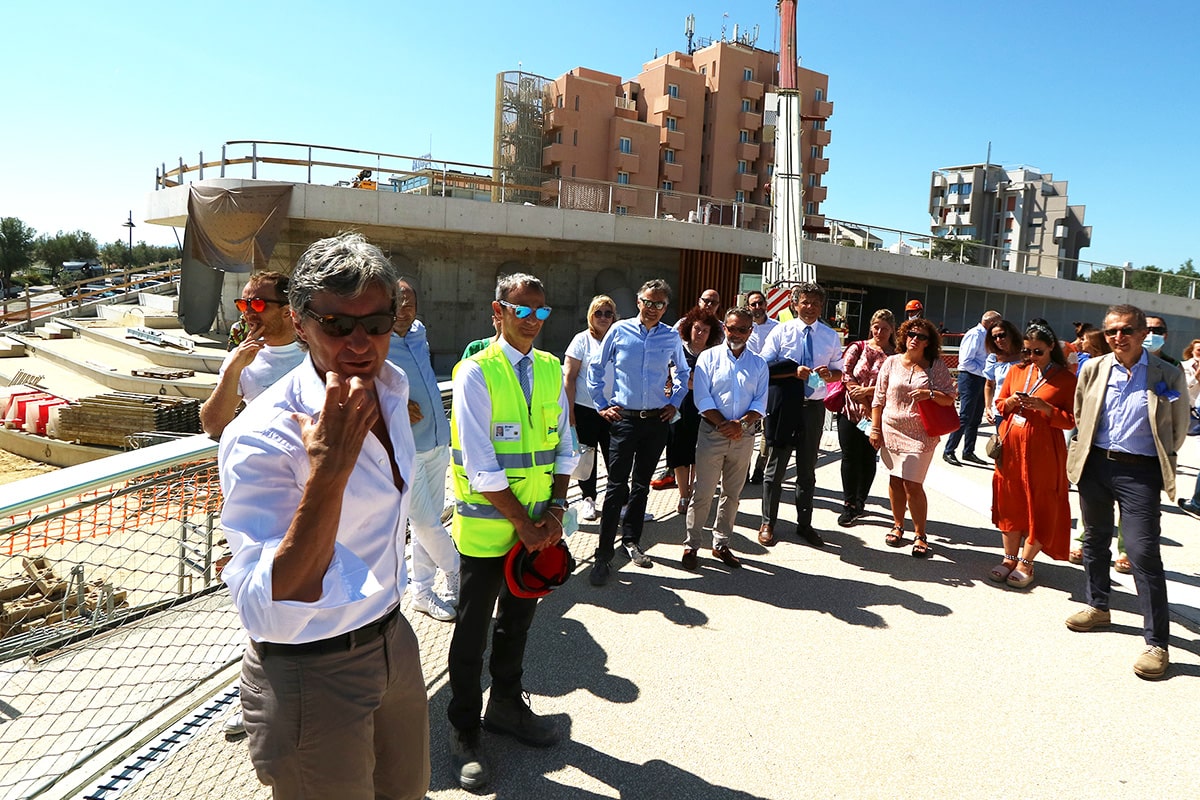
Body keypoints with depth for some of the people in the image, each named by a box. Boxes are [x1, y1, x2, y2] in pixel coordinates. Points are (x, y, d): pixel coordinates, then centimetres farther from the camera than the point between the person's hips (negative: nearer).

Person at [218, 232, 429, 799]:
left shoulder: (392, 387, -4)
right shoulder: (262, 439, -27)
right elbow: (269, 614, -34)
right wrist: (327, 472, -42)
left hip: (393, 639, 7)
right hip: (310, 674, -7)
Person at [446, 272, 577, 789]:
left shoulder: (551, 370, 5)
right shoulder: (475, 373, -14)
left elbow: (564, 446, 7)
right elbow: (481, 466, -18)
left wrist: (556, 509, -5)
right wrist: (523, 522, -15)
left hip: (539, 524, 6)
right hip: (486, 525, -5)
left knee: (518, 618, 20)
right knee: (473, 628, 8)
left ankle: (506, 706, 41)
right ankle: (464, 731, 26)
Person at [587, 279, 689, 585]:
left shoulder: (672, 338, 5)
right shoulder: (620, 330, -2)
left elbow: (683, 373, 22)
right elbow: (596, 368, 6)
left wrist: (674, 402, 11)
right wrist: (602, 405, 1)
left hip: (657, 421, 3)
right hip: (624, 419, -3)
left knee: (642, 484, 14)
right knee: (617, 486, -6)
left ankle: (631, 541, 29)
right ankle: (603, 554, -1)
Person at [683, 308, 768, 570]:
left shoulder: (758, 364, 10)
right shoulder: (709, 357, 1)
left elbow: (760, 403, 4)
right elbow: (702, 398, -6)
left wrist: (741, 424, -13)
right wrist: (724, 424, -15)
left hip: (744, 436, 3)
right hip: (712, 433, -3)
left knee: (732, 493, 11)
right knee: (703, 492, -2)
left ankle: (721, 544, 24)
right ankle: (691, 546, 9)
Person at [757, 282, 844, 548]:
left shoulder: (831, 336, 6)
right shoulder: (781, 331, -3)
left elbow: (838, 371, 11)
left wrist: (829, 374, -13)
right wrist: (794, 371, -22)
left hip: (814, 406, 3)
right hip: (783, 405, -3)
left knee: (807, 469, 14)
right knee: (776, 466, 6)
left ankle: (804, 524, 27)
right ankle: (768, 524, 19)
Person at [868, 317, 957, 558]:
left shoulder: (936, 366, 1)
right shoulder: (892, 362, 5)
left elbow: (949, 398, 1)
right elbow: (879, 398, 7)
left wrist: (931, 394, -19)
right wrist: (875, 428, 4)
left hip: (920, 435, -2)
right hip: (891, 430, 2)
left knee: (913, 485, -7)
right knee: (895, 481, 9)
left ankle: (920, 534, 7)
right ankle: (898, 526, 25)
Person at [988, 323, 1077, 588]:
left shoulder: (1066, 378, -3)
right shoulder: (1016, 371, 9)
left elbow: (1071, 420, -6)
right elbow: (999, 404, 15)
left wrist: (1043, 407, -20)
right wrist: (1010, 402, -7)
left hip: (1043, 451, -4)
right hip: (1010, 446, 4)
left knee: (1040, 506, 1)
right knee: (1009, 501, 8)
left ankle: (1025, 563, 13)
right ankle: (1010, 558, 18)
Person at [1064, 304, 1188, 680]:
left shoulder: (1168, 376, -5)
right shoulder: (1093, 369, 2)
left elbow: (1178, 431, 5)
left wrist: (1159, 464, 9)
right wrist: (1086, 453, 13)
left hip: (1140, 472, -4)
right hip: (1095, 464, 4)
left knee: (1143, 552, -9)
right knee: (1095, 540, 17)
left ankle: (1156, 642, 0)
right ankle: (1097, 606, 37)